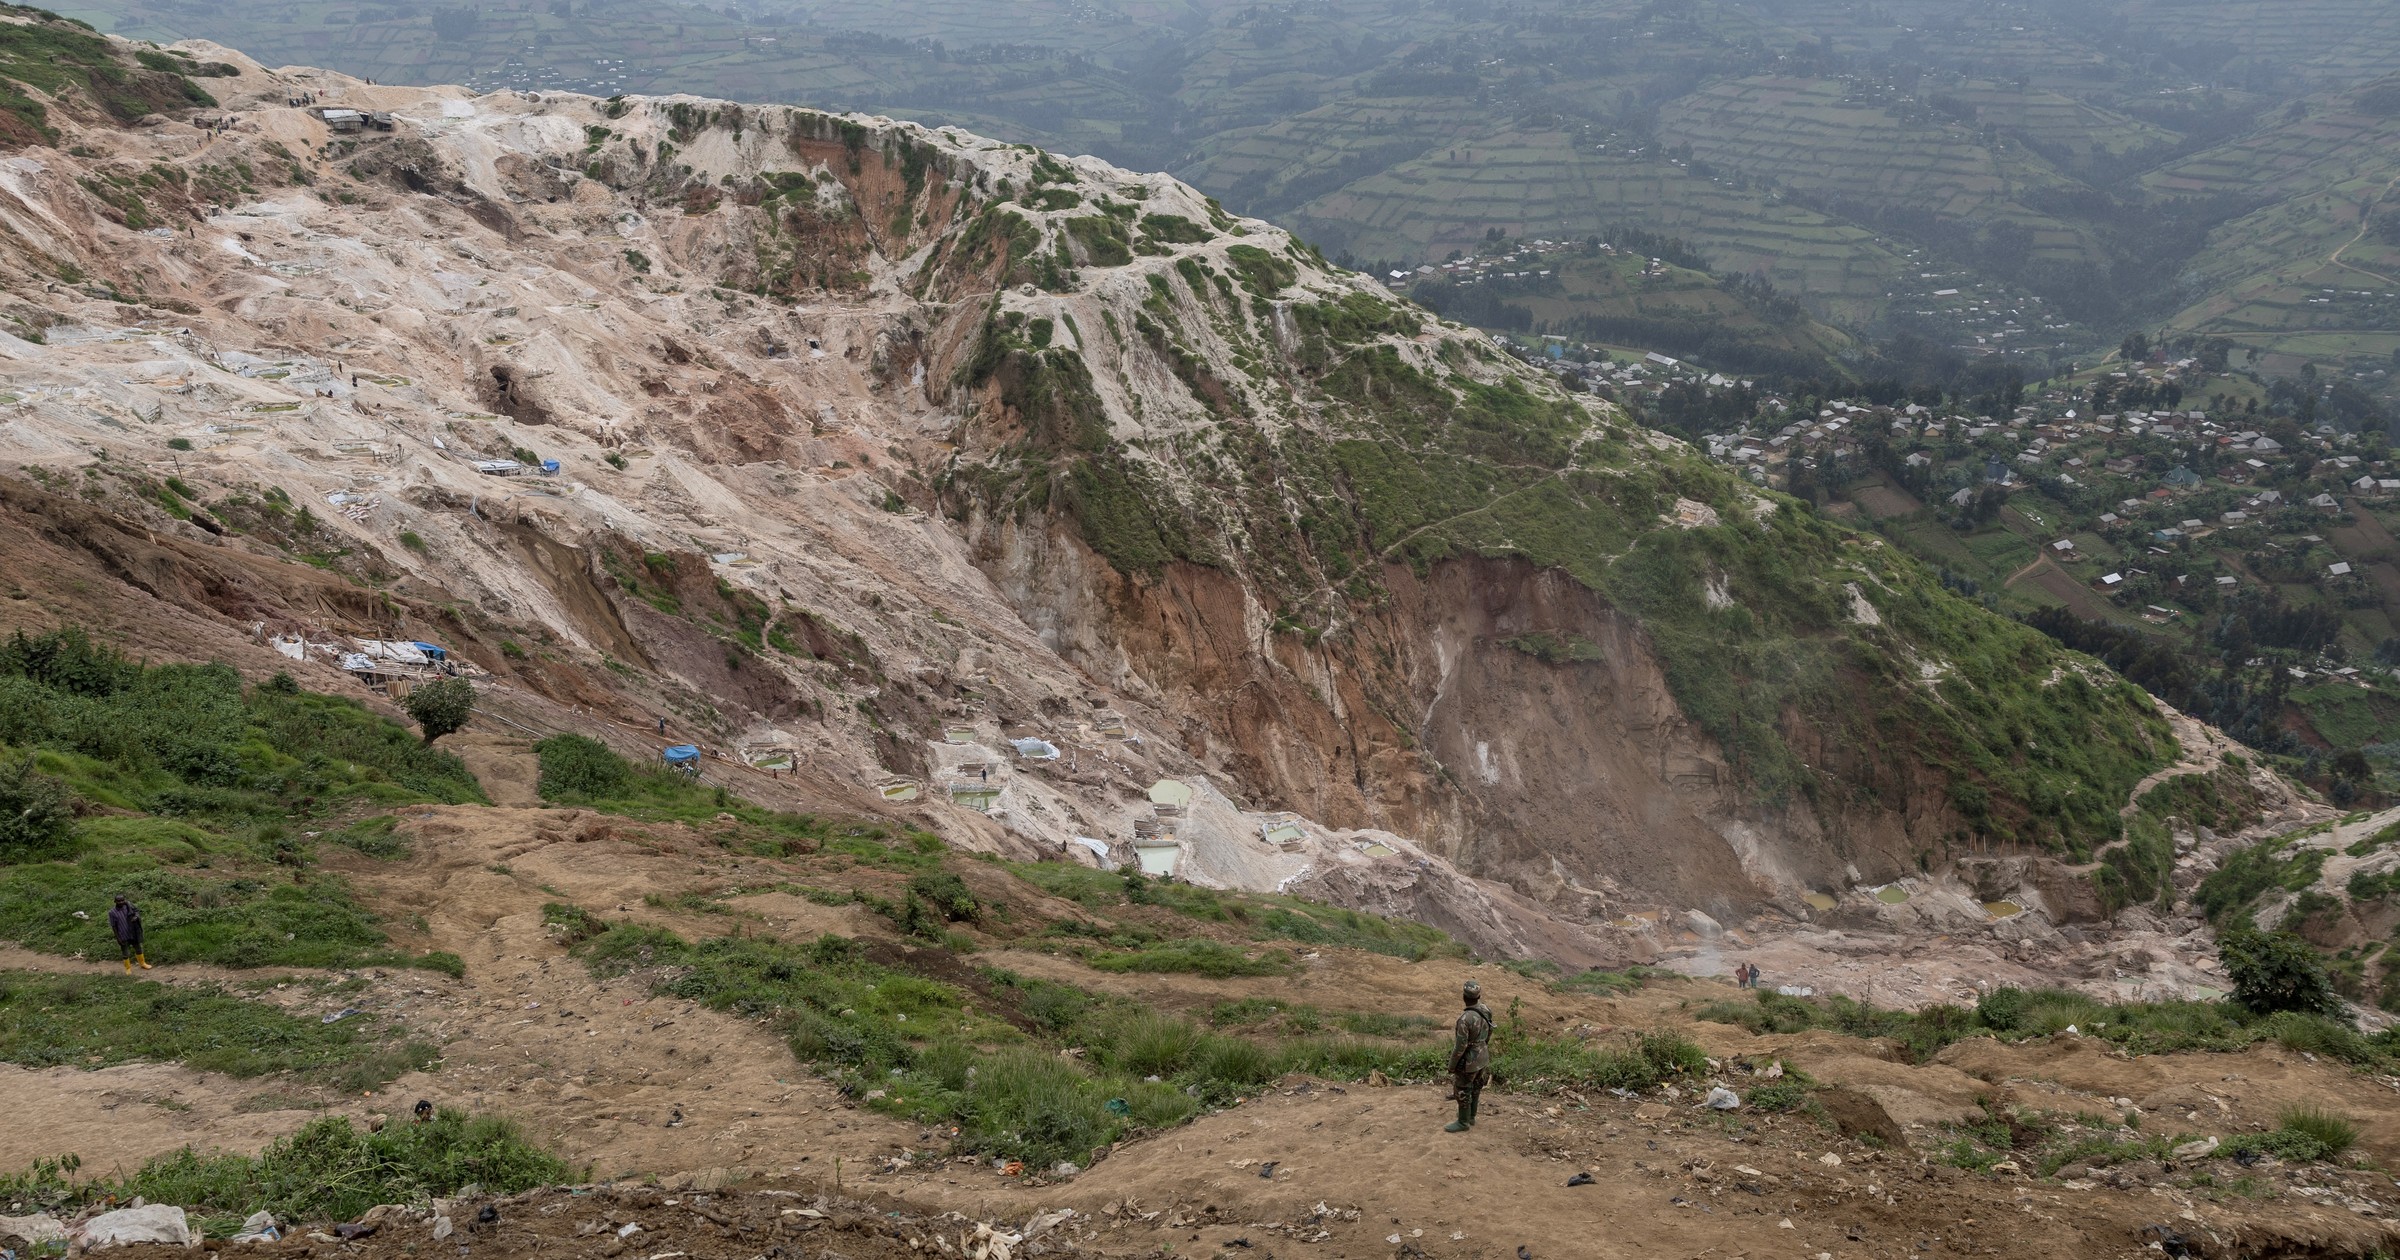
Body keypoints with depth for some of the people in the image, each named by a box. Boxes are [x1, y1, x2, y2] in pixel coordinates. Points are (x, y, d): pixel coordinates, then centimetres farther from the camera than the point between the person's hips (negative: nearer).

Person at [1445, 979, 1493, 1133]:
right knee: (1475, 1089, 21)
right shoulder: (1486, 1011, -6)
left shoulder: (1465, 1018, -31)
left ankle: (1463, 1122, 19)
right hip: (1483, 1058, 8)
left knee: (1462, 1092, 8)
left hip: (1468, 1062, -8)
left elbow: (1460, 1046, -26)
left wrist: (1451, 1065, -13)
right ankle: (1470, 1117, 35)